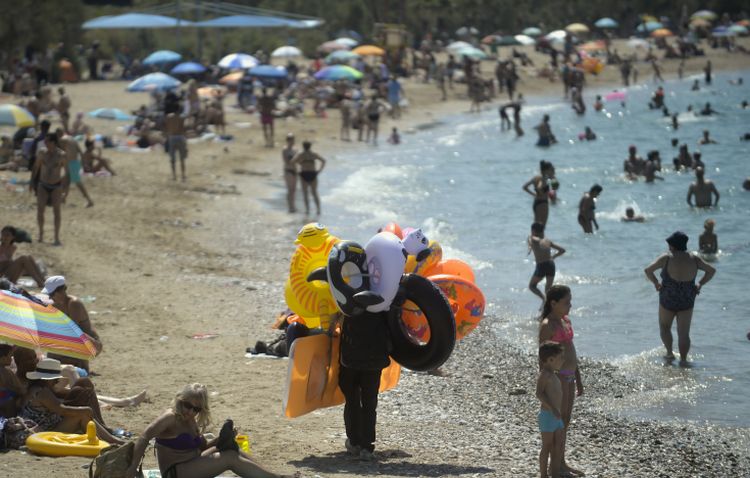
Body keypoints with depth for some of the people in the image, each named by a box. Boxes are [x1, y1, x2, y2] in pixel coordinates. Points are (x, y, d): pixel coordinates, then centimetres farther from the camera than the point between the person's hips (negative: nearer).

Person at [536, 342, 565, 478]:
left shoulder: (553, 375, 15)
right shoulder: (544, 375, -15)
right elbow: (539, 394, -26)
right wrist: (552, 408, -32)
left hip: (556, 416, 9)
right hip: (548, 415, -9)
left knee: (558, 446, 11)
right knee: (547, 446, -4)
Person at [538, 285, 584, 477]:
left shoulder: (566, 321, 13)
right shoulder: (547, 325, -13)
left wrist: (578, 379, 21)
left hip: (569, 375, 9)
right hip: (557, 375, -9)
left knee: (565, 421, 13)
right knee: (559, 421, -4)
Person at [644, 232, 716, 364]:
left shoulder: (666, 258, -15)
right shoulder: (694, 259, -4)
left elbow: (648, 270, -19)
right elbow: (711, 271, 3)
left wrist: (656, 283, -5)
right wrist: (700, 284, 7)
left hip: (668, 301, -2)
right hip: (687, 303, 3)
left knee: (664, 326, 22)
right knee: (684, 333, 9)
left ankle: (669, 352, 15)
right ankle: (683, 360, 4)